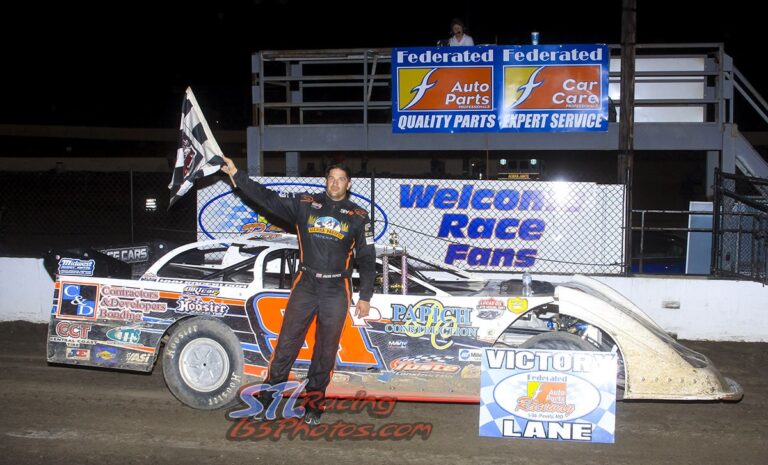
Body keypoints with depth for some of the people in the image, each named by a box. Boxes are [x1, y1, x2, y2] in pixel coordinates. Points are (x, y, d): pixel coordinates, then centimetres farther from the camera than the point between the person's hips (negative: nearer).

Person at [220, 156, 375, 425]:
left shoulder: (358, 217, 4)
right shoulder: (305, 205, 3)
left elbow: (367, 258, 6)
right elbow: (268, 198, -1)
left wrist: (365, 296, 1)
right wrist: (235, 174, -8)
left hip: (337, 292, 0)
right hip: (305, 286, 0)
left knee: (326, 351, 7)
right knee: (286, 344, 1)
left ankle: (313, 403, 20)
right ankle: (267, 396, 12)